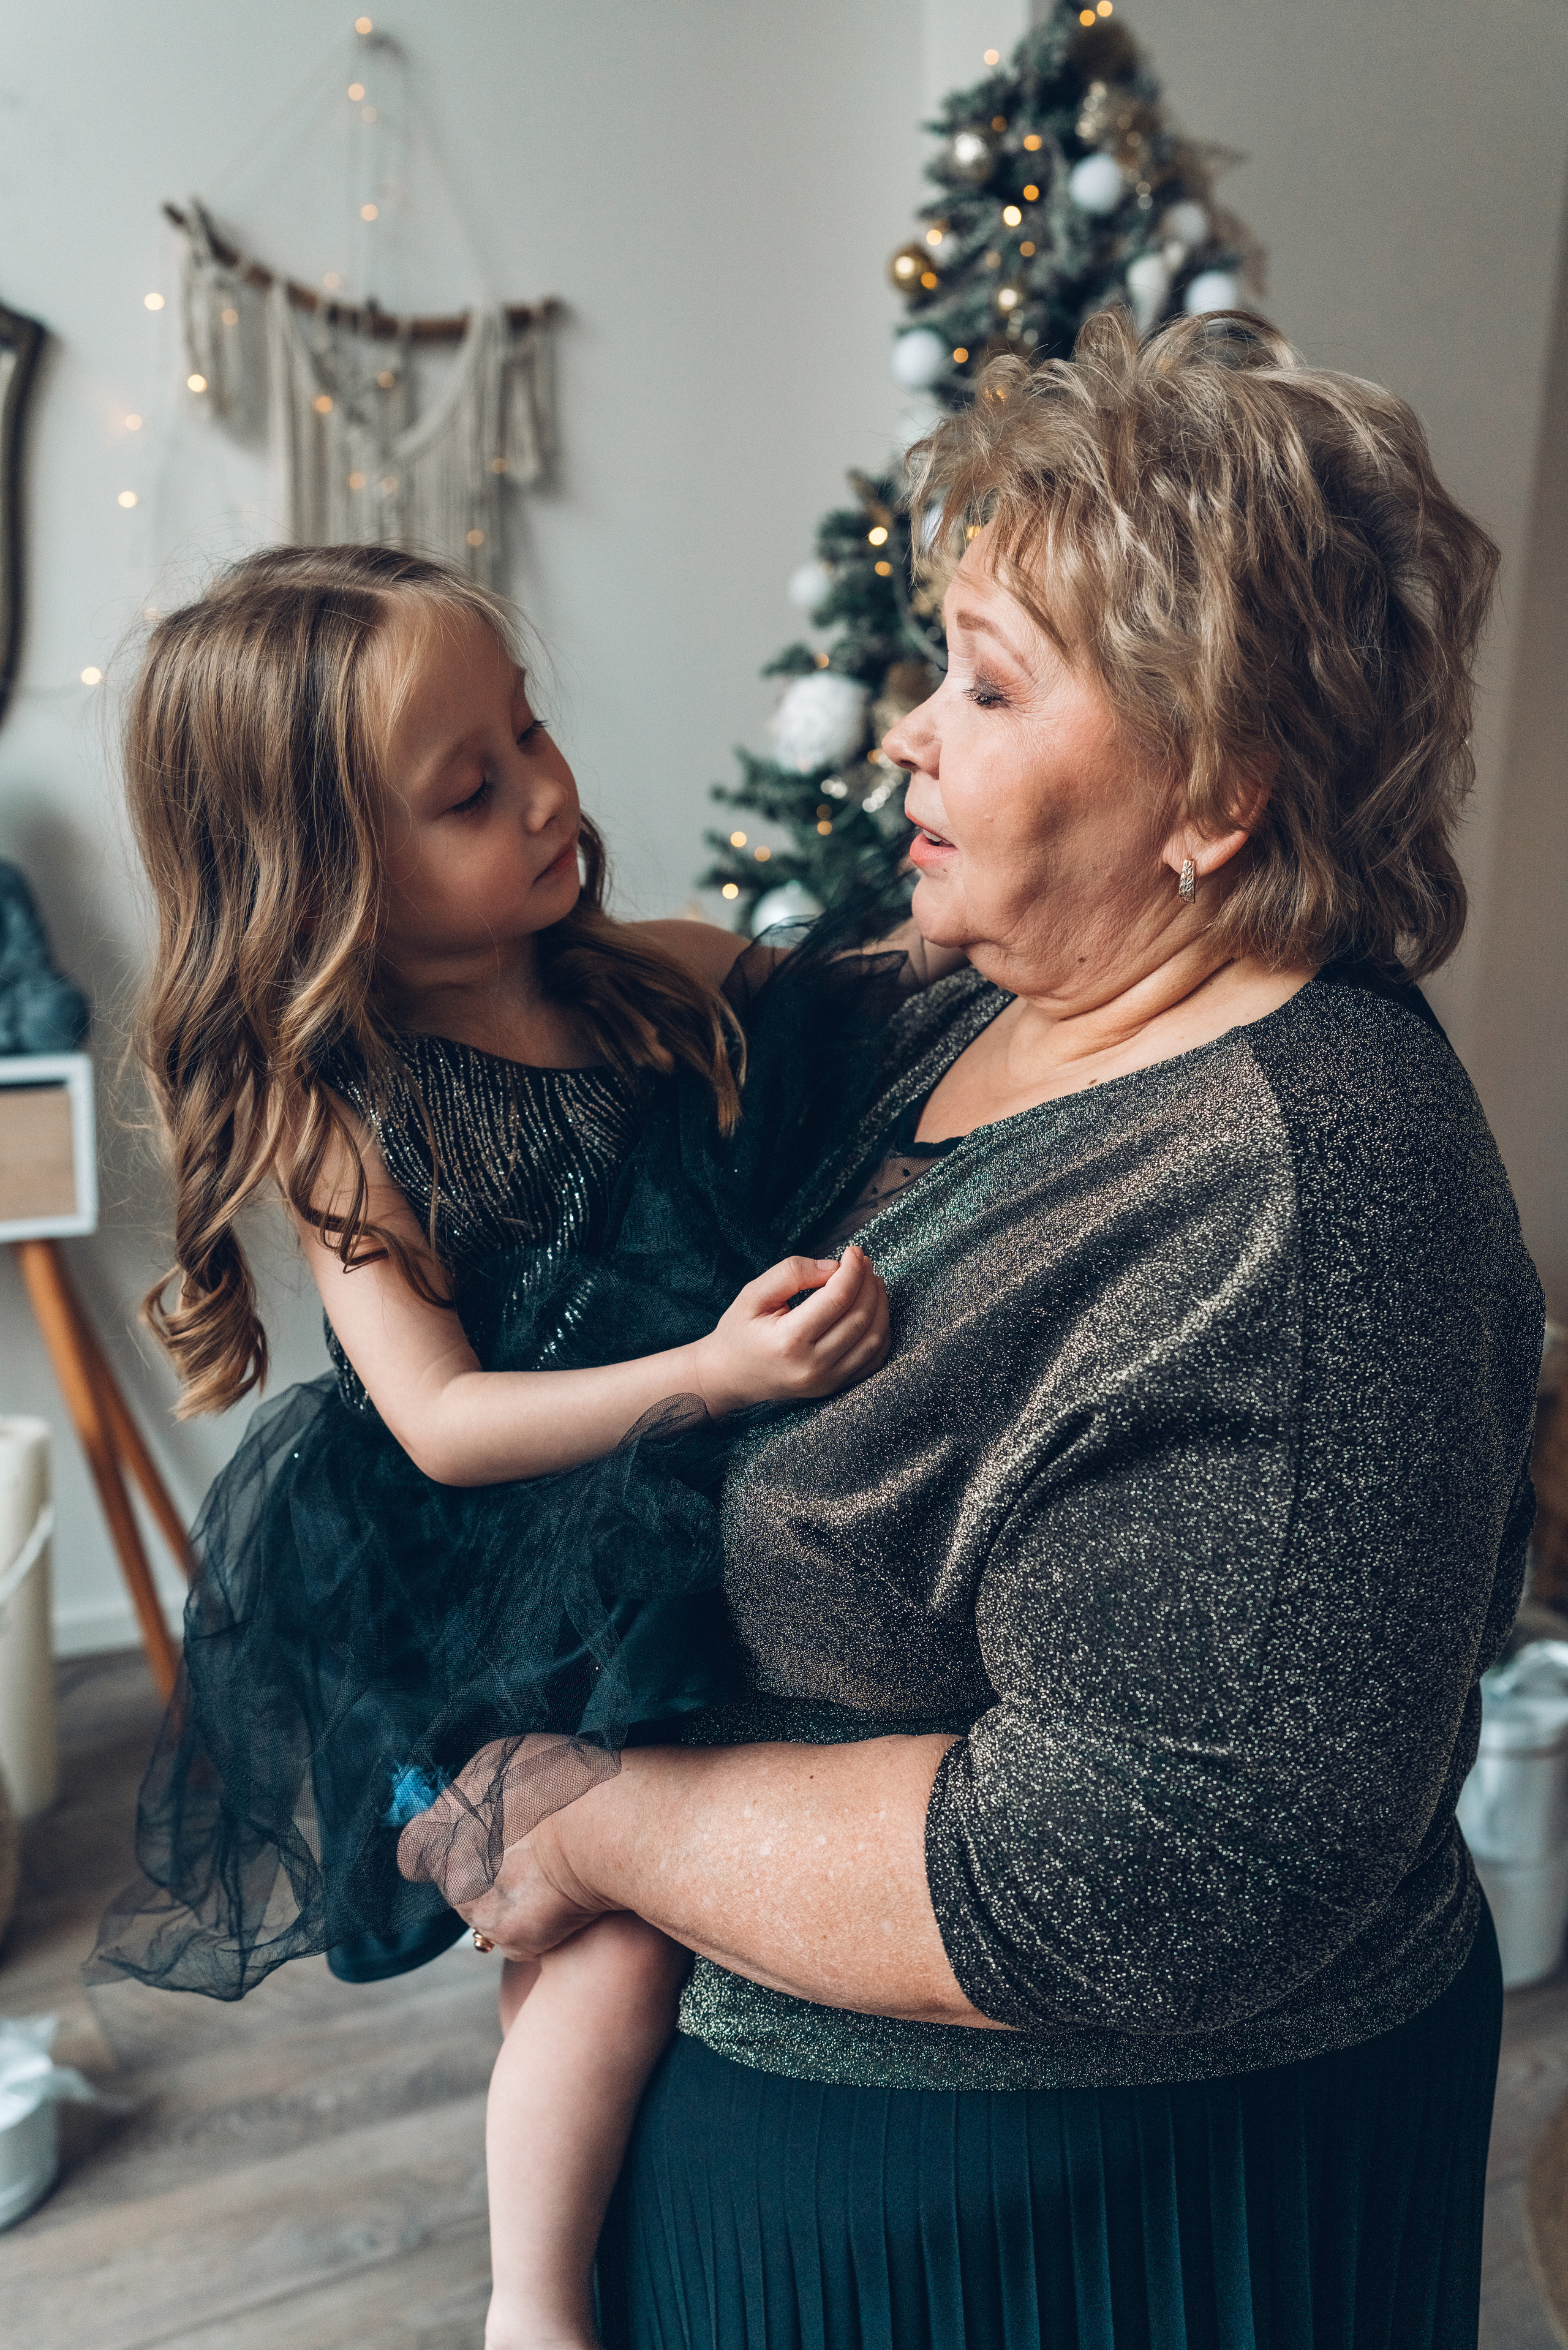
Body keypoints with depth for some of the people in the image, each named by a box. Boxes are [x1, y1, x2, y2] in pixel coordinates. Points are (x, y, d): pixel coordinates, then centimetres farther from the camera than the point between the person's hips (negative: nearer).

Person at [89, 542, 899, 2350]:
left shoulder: (656, 978, -4)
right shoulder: (332, 1112, -17)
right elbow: (441, 1420, -19)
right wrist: (707, 1371, -30)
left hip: (652, 1539, 5)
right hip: (455, 1604, -5)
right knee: (622, 1937, -10)